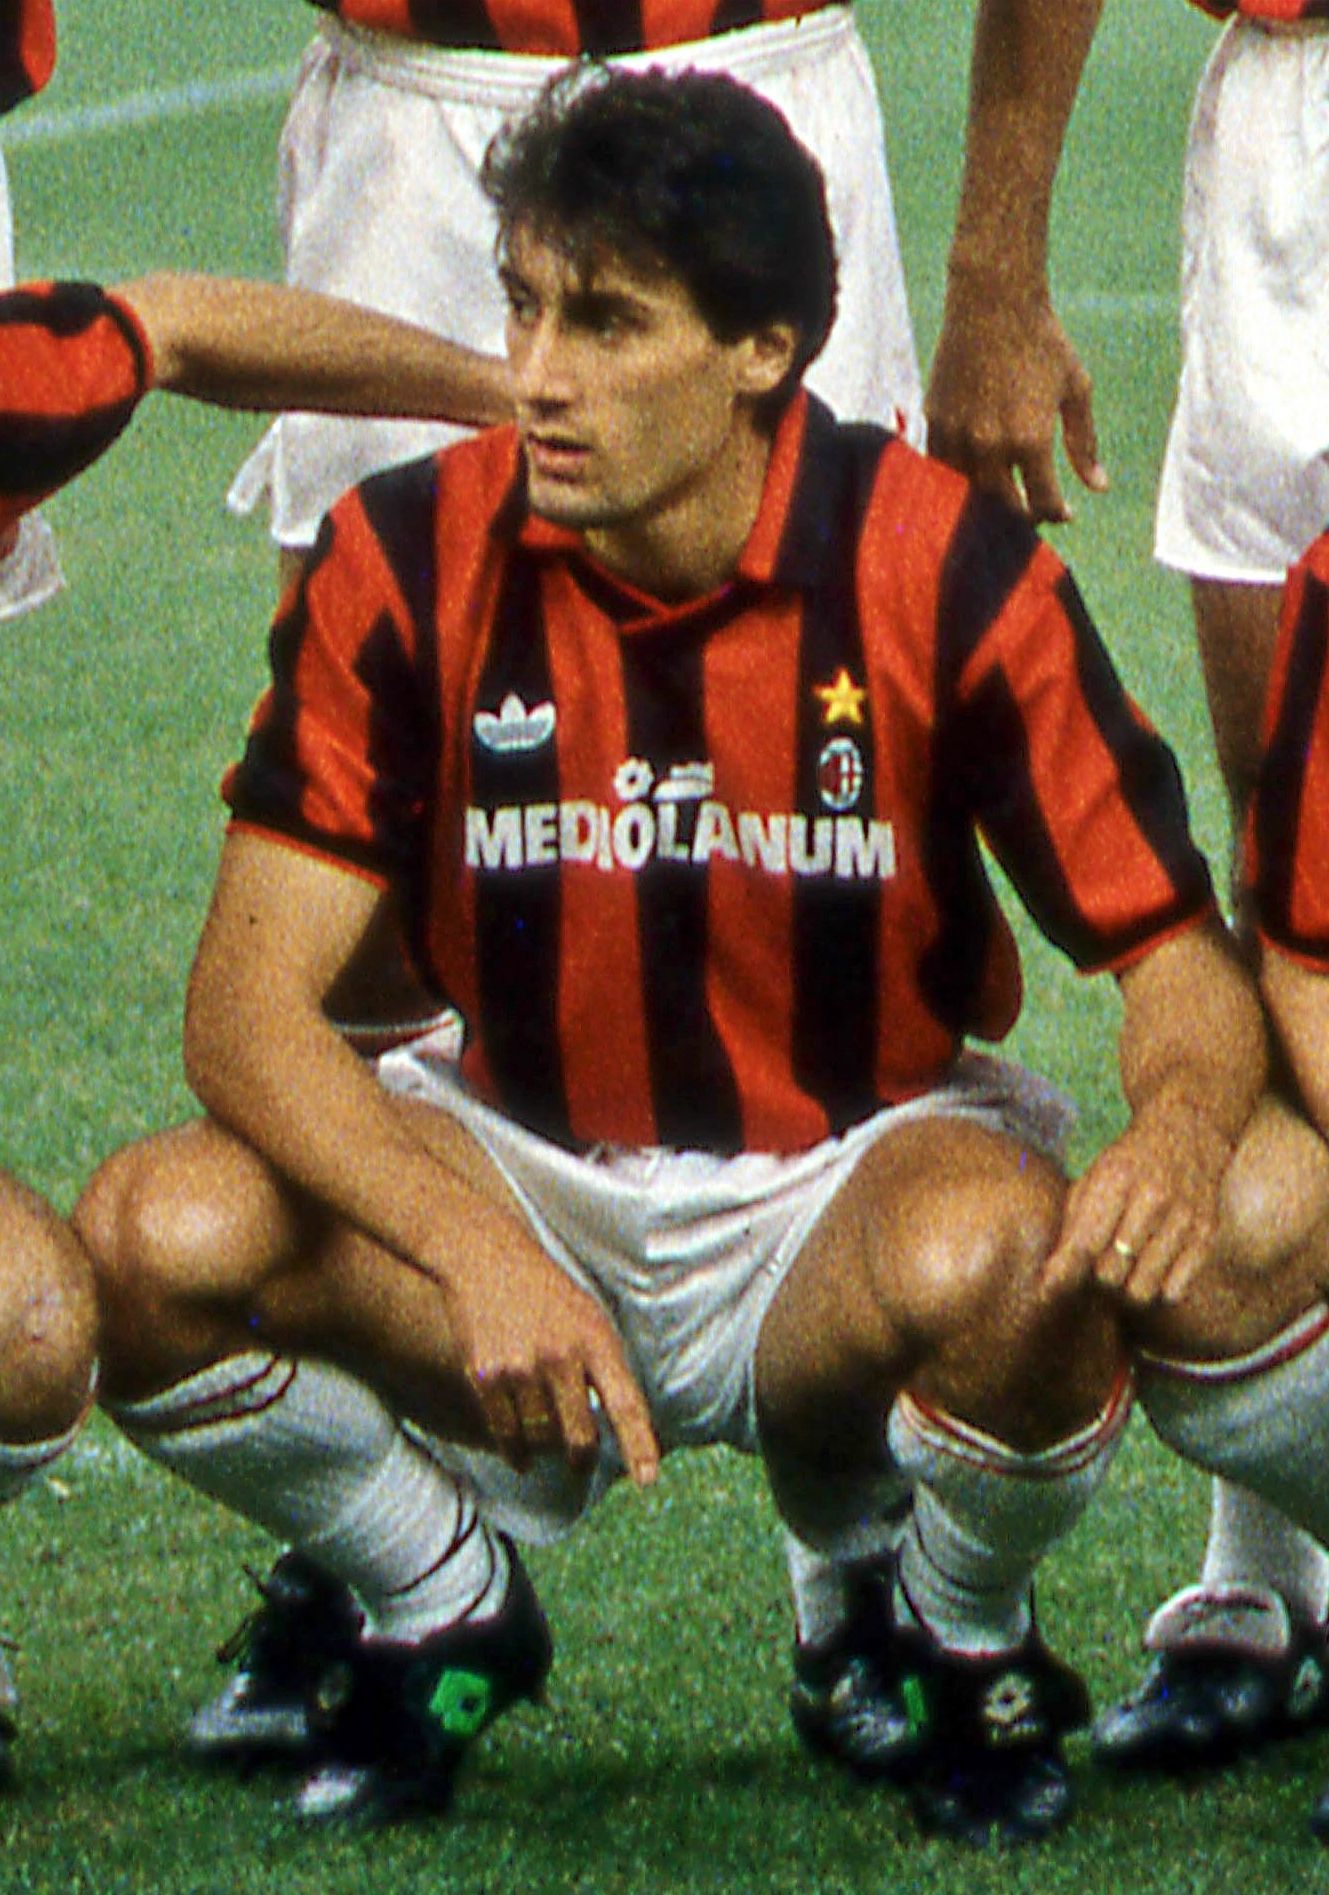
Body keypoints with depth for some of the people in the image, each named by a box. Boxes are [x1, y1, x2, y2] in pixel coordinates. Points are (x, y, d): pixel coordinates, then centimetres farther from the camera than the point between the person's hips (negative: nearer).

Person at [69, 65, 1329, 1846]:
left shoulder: (944, 566, -15)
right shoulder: (410, 561, -13)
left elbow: (1173, 948, -10)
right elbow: (250, 1002, -15)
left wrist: (1183, 1121, -36)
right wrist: (482, 1258, -33)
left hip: (845, 1190, -2)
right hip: (523, 1181, 2)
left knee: (997, 1261, -37)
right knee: (159, 1242, -27)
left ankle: (953, 1644, -1)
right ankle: (437, 1614, 5)